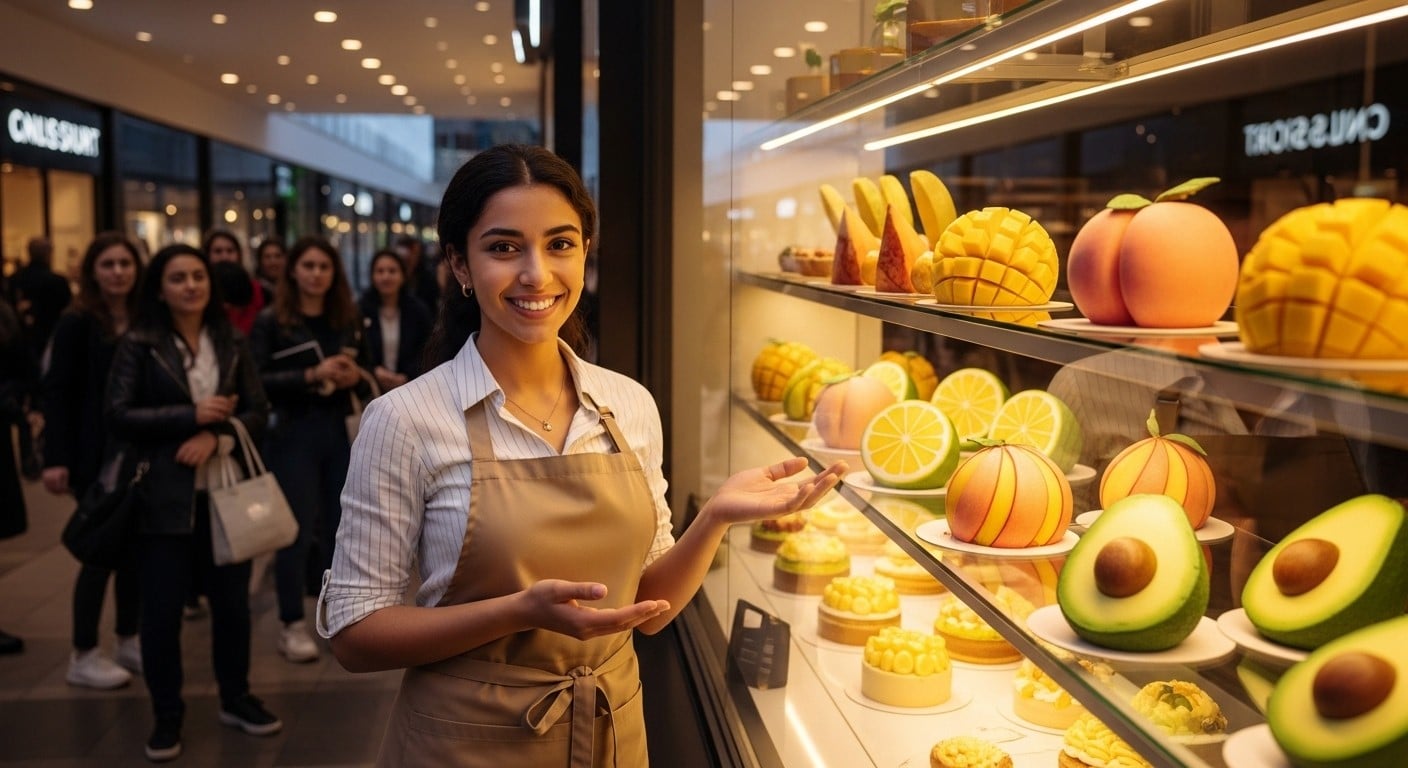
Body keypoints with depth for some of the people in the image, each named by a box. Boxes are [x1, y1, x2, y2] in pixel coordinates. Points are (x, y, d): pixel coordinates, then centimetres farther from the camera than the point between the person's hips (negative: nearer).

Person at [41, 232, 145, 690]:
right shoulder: (77, 323, -6)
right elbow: (56, 392, -9)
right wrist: (56, 458, -16)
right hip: (96, 454, -5)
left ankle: (129, 641, 23)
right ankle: (83, 656, 9)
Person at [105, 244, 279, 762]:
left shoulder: (231, 343, 6)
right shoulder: (138, 345, -3)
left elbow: (258, 411, 3)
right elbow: (118, 417, -8)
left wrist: (215, 436, -15)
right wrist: (191, 415, -15)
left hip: (226, 490, 3)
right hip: (165, 494, -3)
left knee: (232, 599, 10)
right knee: (162, 607, 3)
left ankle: (236, 698, 27)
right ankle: (166, 716, 18)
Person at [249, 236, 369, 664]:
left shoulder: (349, 320, 12)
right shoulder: (271, 322, -2)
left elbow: (364, 377, 17)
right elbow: (258, 381, -12)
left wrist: (355, 378, -6)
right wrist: (312, 375, -21)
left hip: (341, 433, 4)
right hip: (294, 434, -4)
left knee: (340, 526, 9)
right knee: (296, 530, -2)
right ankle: (292, 626, 7)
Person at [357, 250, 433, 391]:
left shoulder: (419, 311, 7)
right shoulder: (359, 310, 2)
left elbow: (424, 353, 4)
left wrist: (406, 378, -11)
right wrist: (374, 371, -15)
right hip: (371, 390, -1)